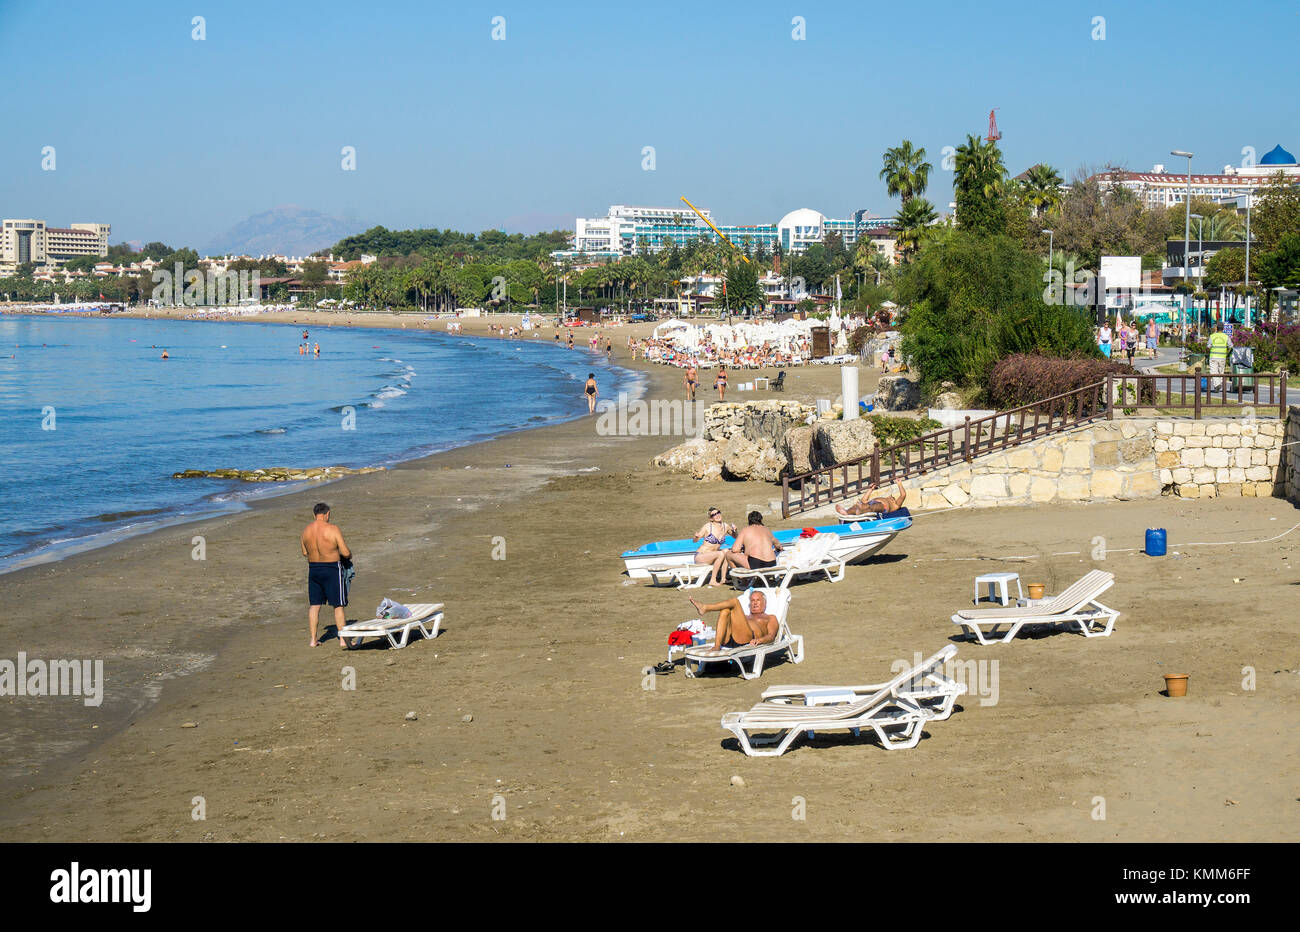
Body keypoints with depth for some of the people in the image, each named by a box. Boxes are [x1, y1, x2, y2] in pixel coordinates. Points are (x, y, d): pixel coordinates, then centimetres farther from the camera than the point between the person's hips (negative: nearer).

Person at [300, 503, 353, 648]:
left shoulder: (306, 530, 0)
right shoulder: (333, 530, -14)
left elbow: (304, 552, 11)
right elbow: (345, 553, -14)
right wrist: (349, 555, 9)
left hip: (313, 569, 4)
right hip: (332, 569, -4)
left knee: (314, 605, 13)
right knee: (338, 606, 4)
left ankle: (313, 639, 15)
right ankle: (343, 639, 4)